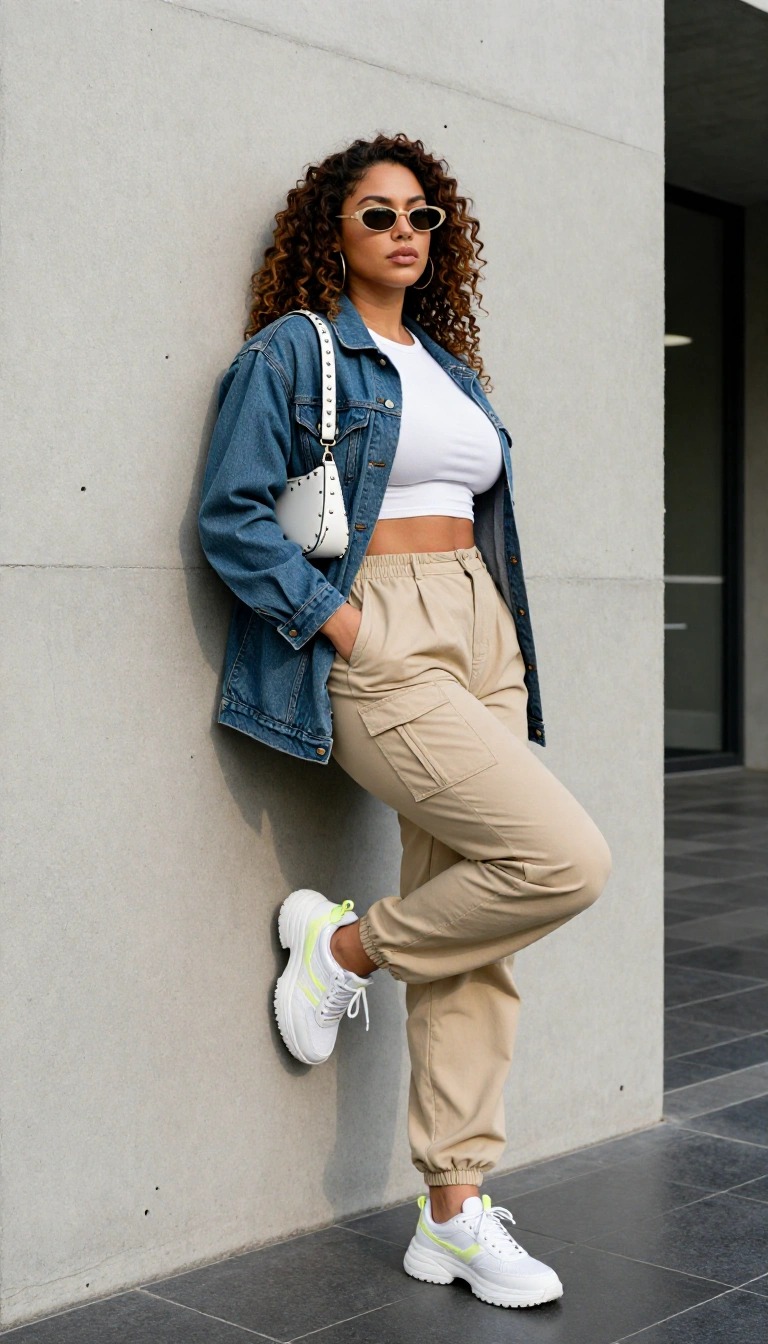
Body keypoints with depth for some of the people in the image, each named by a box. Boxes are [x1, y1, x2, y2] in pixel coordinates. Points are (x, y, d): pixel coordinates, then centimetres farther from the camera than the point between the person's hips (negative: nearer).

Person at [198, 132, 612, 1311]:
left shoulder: (450, 363, 21)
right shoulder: (292, 350, -1)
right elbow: (231, 516, -9)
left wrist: (507, 633, 11)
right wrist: (340, 621, -16)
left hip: (481, 642, 7)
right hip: (379, 655, -7)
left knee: (474, 933, 3)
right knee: (566, 859, -19)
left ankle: (455, 1212, 11)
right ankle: (342, 945, 4)